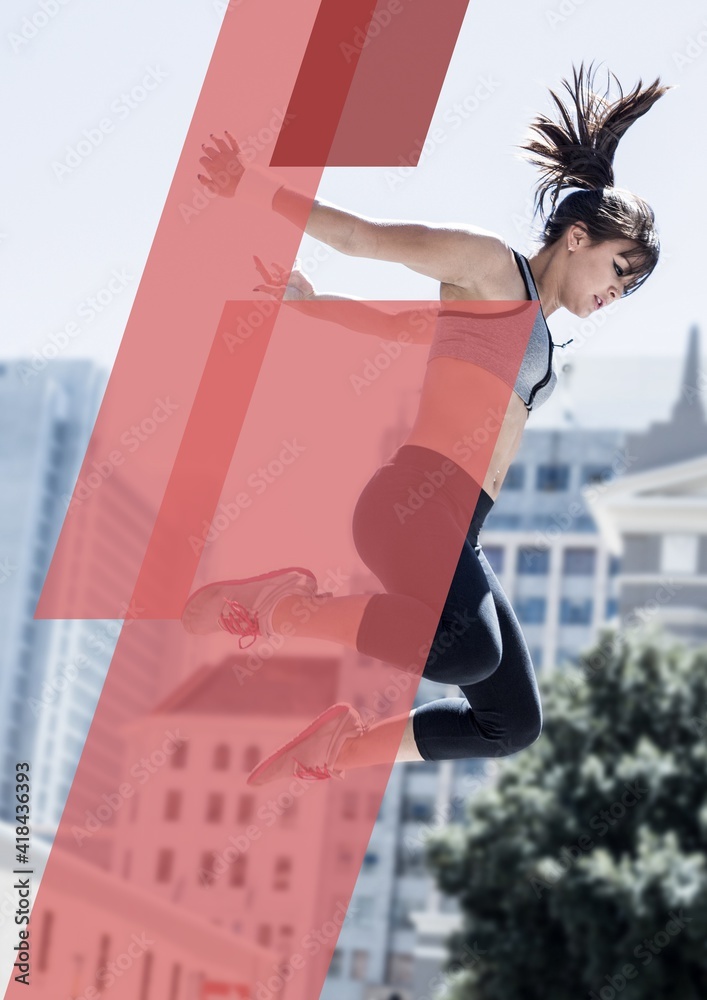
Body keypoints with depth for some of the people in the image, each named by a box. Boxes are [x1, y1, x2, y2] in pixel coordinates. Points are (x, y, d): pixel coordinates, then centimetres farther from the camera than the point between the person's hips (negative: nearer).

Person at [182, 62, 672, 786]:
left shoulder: (534, 332, 31)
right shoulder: (490, 264, 5)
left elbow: (402, 324, 33)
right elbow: (366, 237, 2)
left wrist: (307, 298, 26)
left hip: (456, 534, 9)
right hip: (418, 498, -9)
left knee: (512, 723, 4)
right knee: (470, 647, -36)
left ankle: (330, 750, 12)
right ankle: (273, 607, -19)